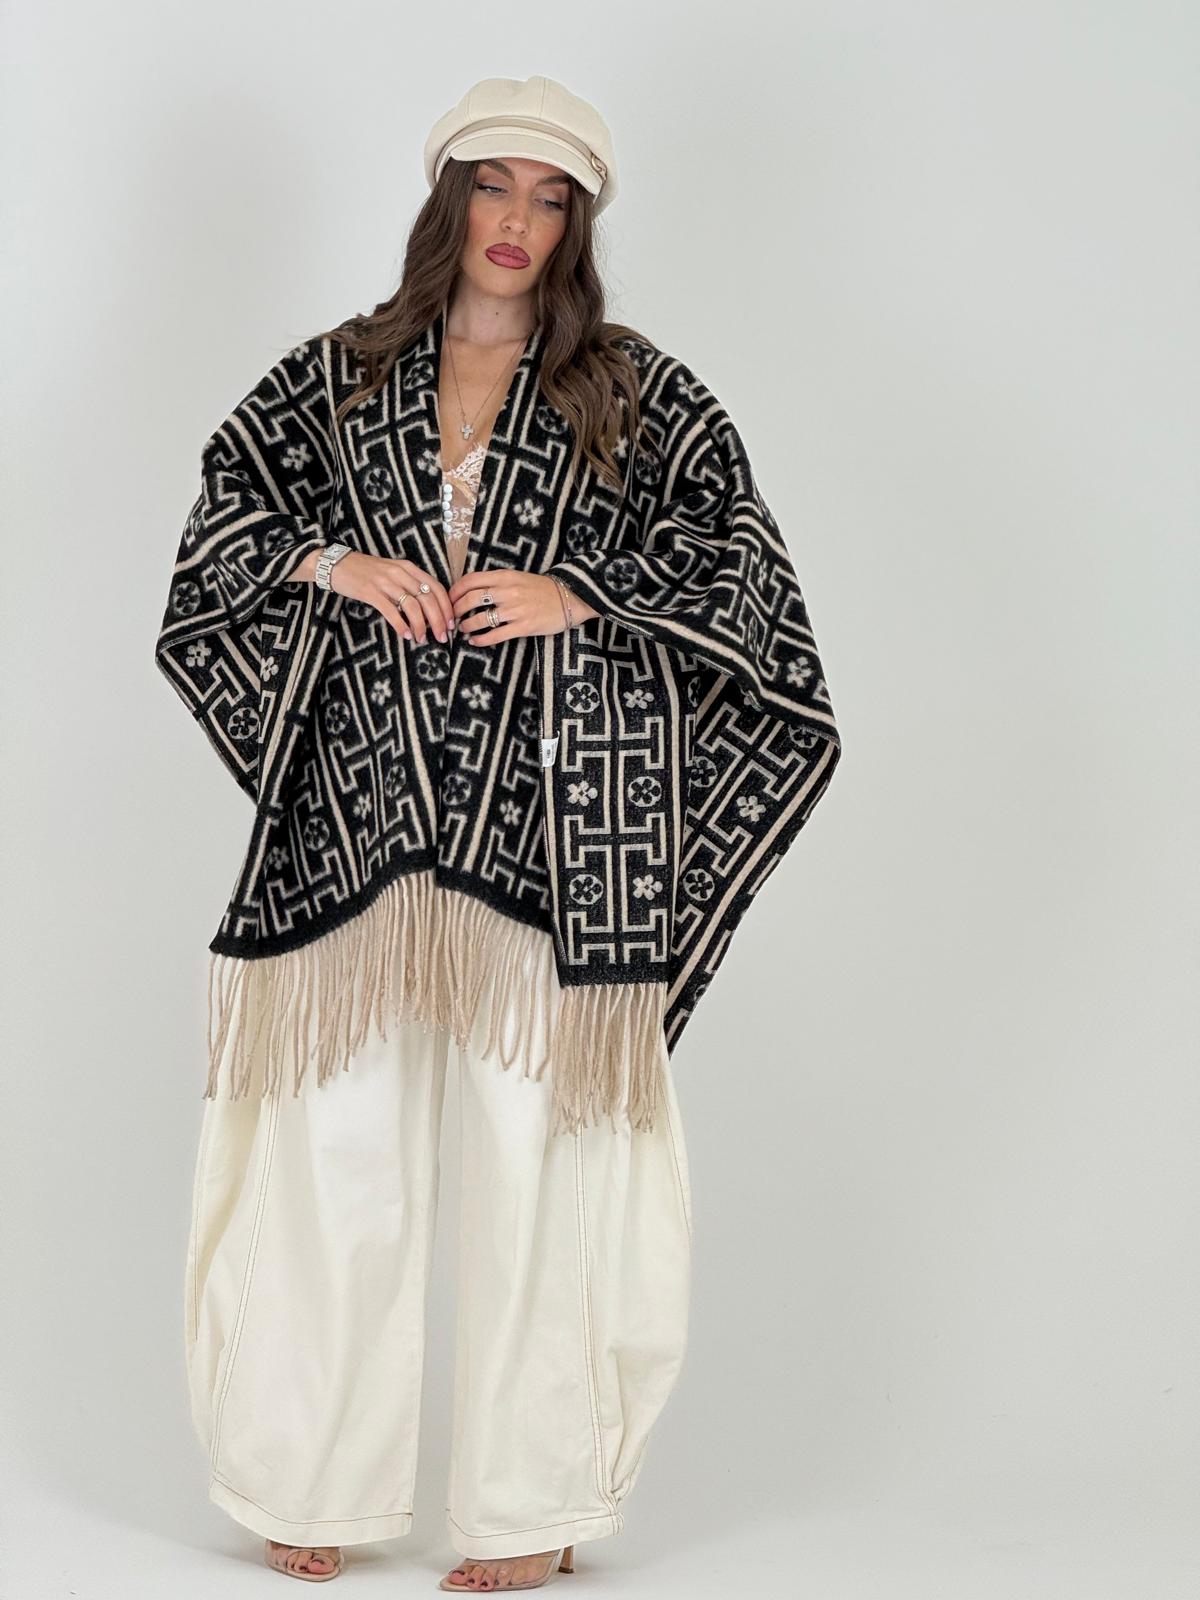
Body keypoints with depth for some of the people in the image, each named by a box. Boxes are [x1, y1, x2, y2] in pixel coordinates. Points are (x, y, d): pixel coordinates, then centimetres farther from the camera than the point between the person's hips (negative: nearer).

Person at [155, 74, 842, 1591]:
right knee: (338, 1150, 3)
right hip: (359, 811, 2)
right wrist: (331, 560, -5)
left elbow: (739, 567, 2)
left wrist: (578, 594, -10)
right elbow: (221, 516, 13)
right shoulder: (336, 375, 13)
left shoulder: (639, 397, 8)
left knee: (537, 1157, -1)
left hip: (550, 825, -1)